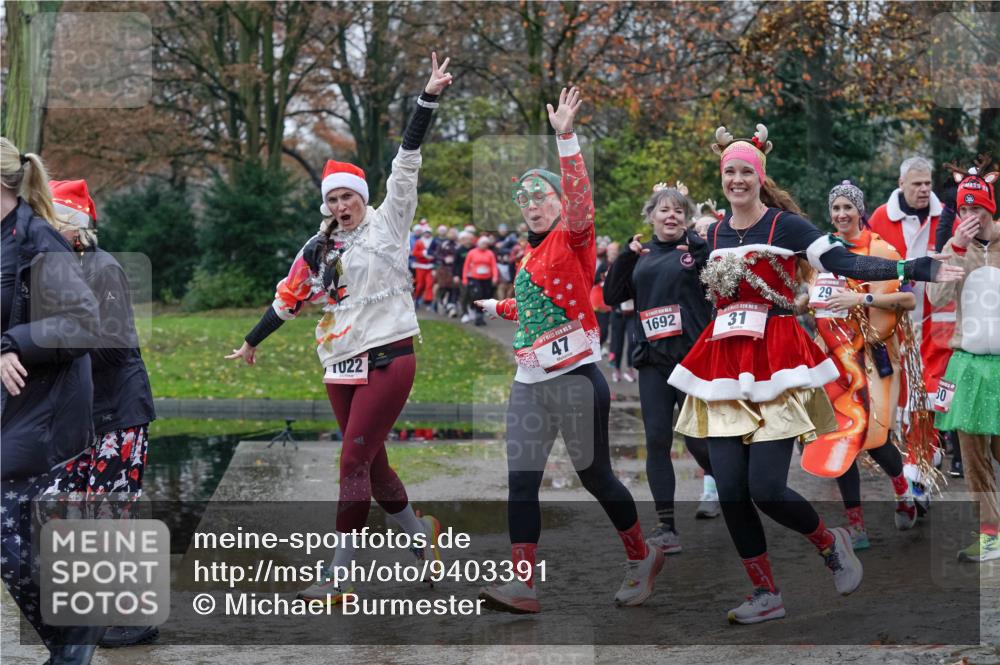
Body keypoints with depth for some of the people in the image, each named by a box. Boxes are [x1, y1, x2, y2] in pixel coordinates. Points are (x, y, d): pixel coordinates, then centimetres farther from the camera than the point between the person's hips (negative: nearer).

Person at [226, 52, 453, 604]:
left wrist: (429, 99, -14)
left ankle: (339, 578, -5)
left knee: (354, 463, -9)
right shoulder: (319, 249, 11)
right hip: (341, 366, 6)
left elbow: (407, 160, -8)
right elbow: (289, 299, 21)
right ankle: (420, 532, 35)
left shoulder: (388, 223, -1)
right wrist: (252, 342, 27)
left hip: (387, 360, -6)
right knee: (371, 461, 12)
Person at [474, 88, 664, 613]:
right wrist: (496, 307, 43)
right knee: (521, 480, -1)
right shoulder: (530, 254, 16)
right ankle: (522, 586, 0)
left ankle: (641, 558, 25)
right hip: (528, 382, 7)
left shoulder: (573, 239, -5)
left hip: (575, 377, -7)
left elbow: (580, 201, -27)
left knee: (594, 475, 4)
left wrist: (566, 138, -36)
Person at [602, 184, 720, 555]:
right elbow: (611, 297, 10)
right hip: (652, 360, 4)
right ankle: (666, 526, 4)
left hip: (693, 357, -4)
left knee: (695, 437, 1)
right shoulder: (641, 257, 14)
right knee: (657, 441, -1)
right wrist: (626, 257, -2)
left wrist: (698, 253, -20)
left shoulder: (699, 249, 1)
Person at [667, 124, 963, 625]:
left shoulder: (785, 224, -4)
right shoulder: (714, 234, 12)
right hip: (723, 365, 5)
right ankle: (766, 595, 15)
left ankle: (830, 542, 18)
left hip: (774, 360, -5)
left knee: (766, 489, -13)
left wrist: (917, 269, -22)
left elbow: (847, 263, -14)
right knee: (730, 492, 0)